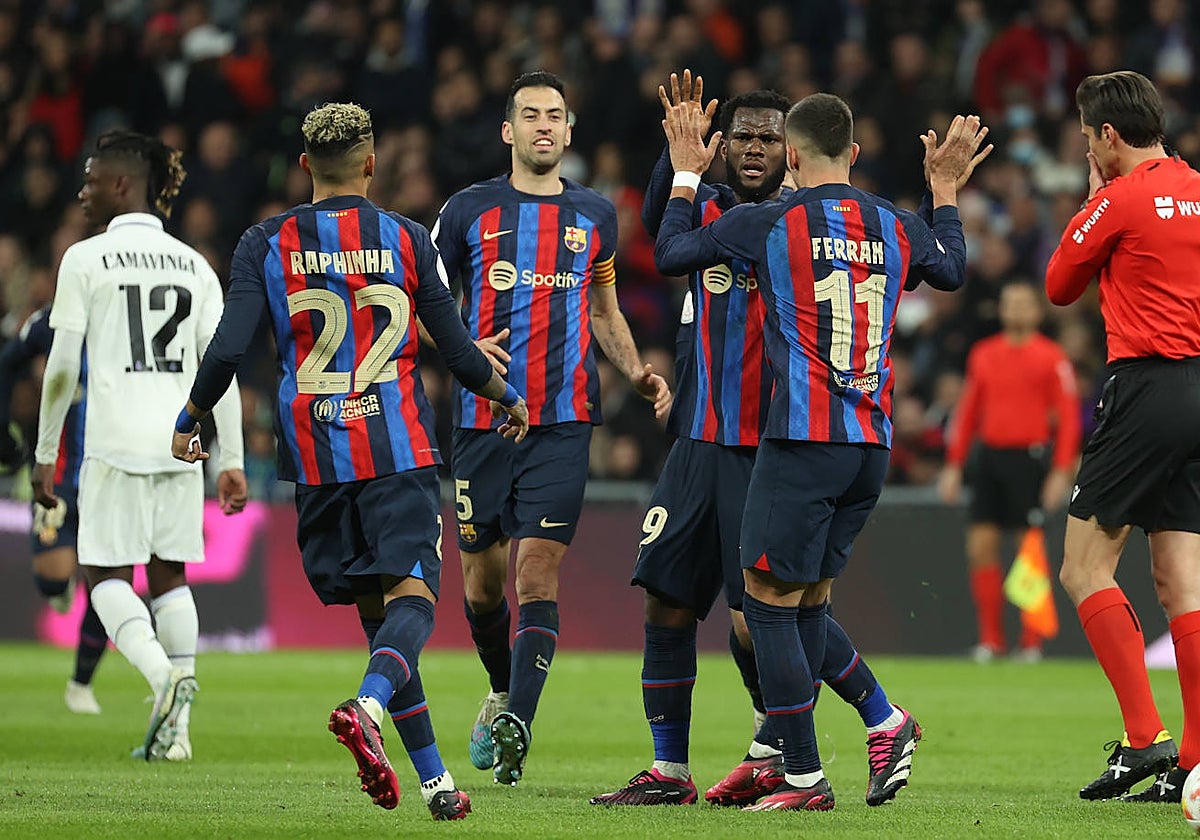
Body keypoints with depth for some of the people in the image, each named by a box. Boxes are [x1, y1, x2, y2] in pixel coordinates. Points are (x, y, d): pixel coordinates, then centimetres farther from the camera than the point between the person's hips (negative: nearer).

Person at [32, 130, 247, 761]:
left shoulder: (85, 260, -2)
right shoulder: (194, 265, 10)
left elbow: (62, 368, -4)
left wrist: (45, 454, 4)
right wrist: (232, 461, 10)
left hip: (116, 442, -4)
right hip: (183, 441, 4)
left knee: (107, 575, 3)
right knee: (169, 573, 12)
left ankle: (163, 674, -24)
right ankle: (176, 728, 5)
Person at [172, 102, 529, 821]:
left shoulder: (267, 245, 3)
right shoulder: (406, 240, 4)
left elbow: (228, 351, -5)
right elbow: (460, 355, 6)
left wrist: (188, 422, 11)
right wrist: (510, 399, 25)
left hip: (316, 456, 2)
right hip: (400, 451, -2)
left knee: (375, 610, 10)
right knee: (411, 595, -7)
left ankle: (434, 779, 10)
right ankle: (368, 705, -39)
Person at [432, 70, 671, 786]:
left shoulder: (595, 214, 10)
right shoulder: (470, 211, 4)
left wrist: (638, 371, 7)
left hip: (563, 421, 0)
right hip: (482, 421, 0)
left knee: (539, 572, -13)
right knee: (483, 581, 8)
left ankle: (517, 726, -20)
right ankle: (502, 693, 35)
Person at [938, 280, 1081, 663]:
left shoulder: (1051, 357, -1)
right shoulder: (983, 355, 13)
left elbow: (1069, 416, -3)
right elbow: (967, 413, 17)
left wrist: (1061, 471, -11)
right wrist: (953, 466, 12)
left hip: (1030, 457, -4)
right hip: (990, 455, 4)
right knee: (980, 545, -2)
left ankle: (1032, 641, 4)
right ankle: (990, 638, 6)